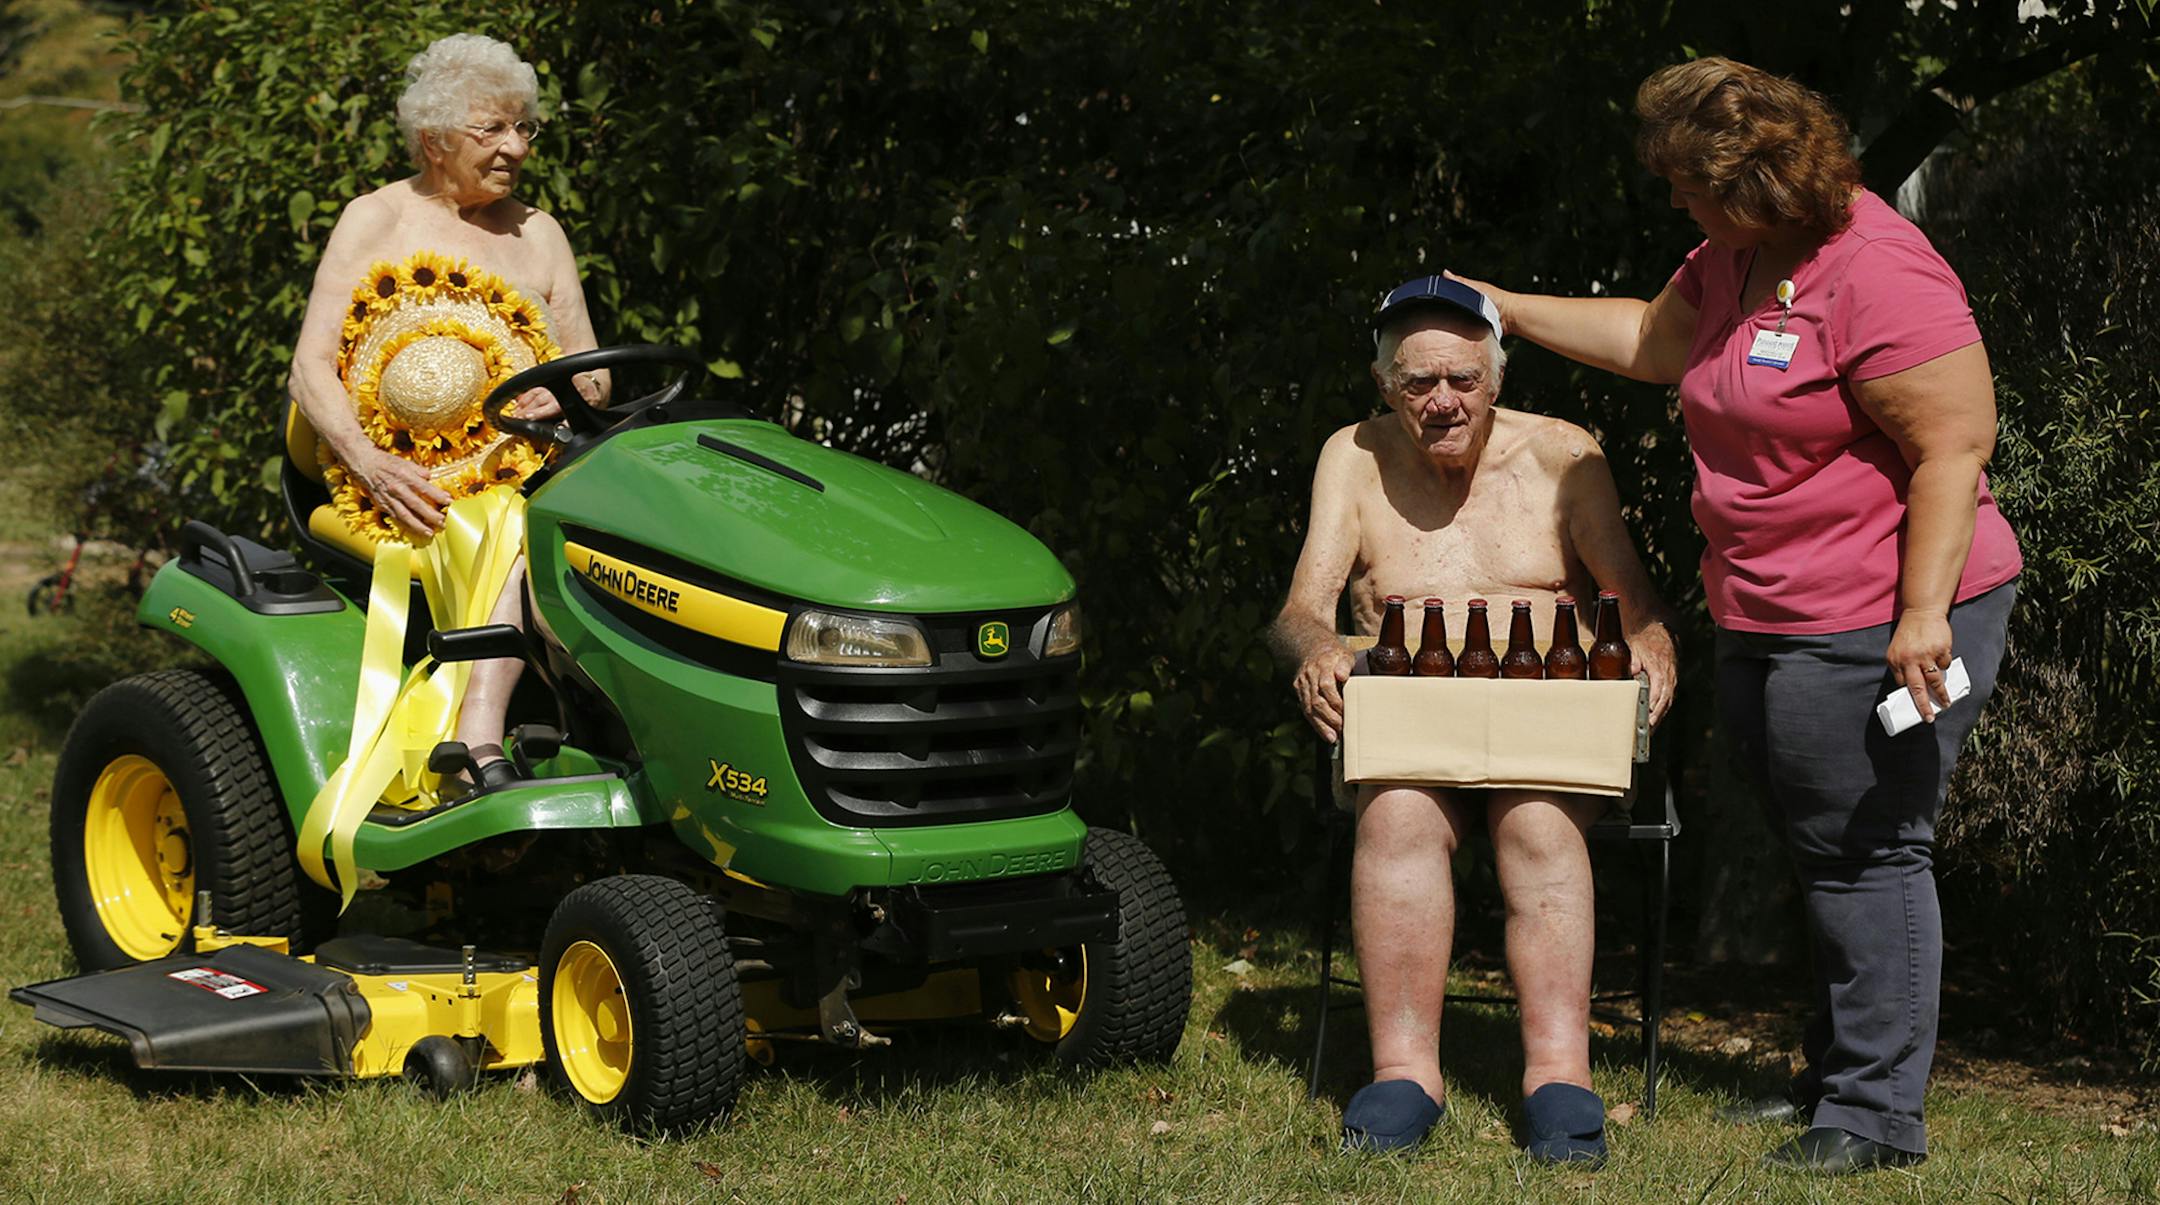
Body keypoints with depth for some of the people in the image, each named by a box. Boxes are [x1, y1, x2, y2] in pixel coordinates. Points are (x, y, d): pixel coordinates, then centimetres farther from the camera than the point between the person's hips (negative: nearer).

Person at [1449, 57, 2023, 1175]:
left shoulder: (1877, 275, -20)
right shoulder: (1735, 260, 11)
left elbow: (1955, 447, -22)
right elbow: (1650, 339, 28)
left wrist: (1924, 613, -25)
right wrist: (1503, 307, 30)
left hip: (1878, 628, -10)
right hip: (1763, 622, 10)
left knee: (1864, 854, -5)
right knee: (1816, 853, 16)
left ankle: (1876, 1116, 3)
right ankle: (1835, 1074, 28)